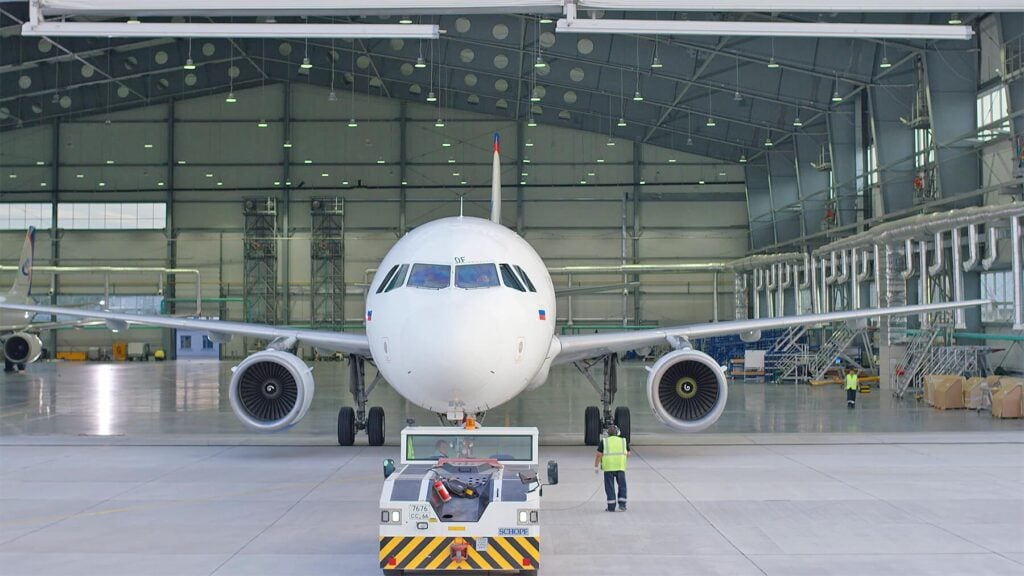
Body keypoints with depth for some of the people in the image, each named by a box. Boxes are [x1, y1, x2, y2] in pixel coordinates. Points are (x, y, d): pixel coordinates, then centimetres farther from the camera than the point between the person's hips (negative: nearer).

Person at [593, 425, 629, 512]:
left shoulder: (604, 441, 0)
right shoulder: (623, 441, 6)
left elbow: (599, 455, -5)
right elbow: (628, 454, 13)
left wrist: (596, 466, 0)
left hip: (608, 467, -1)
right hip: (620, 466, 1)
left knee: (610, 487, 3)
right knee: (622, 486, 11)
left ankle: (611, 507, 0)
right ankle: (622, 504, 1)